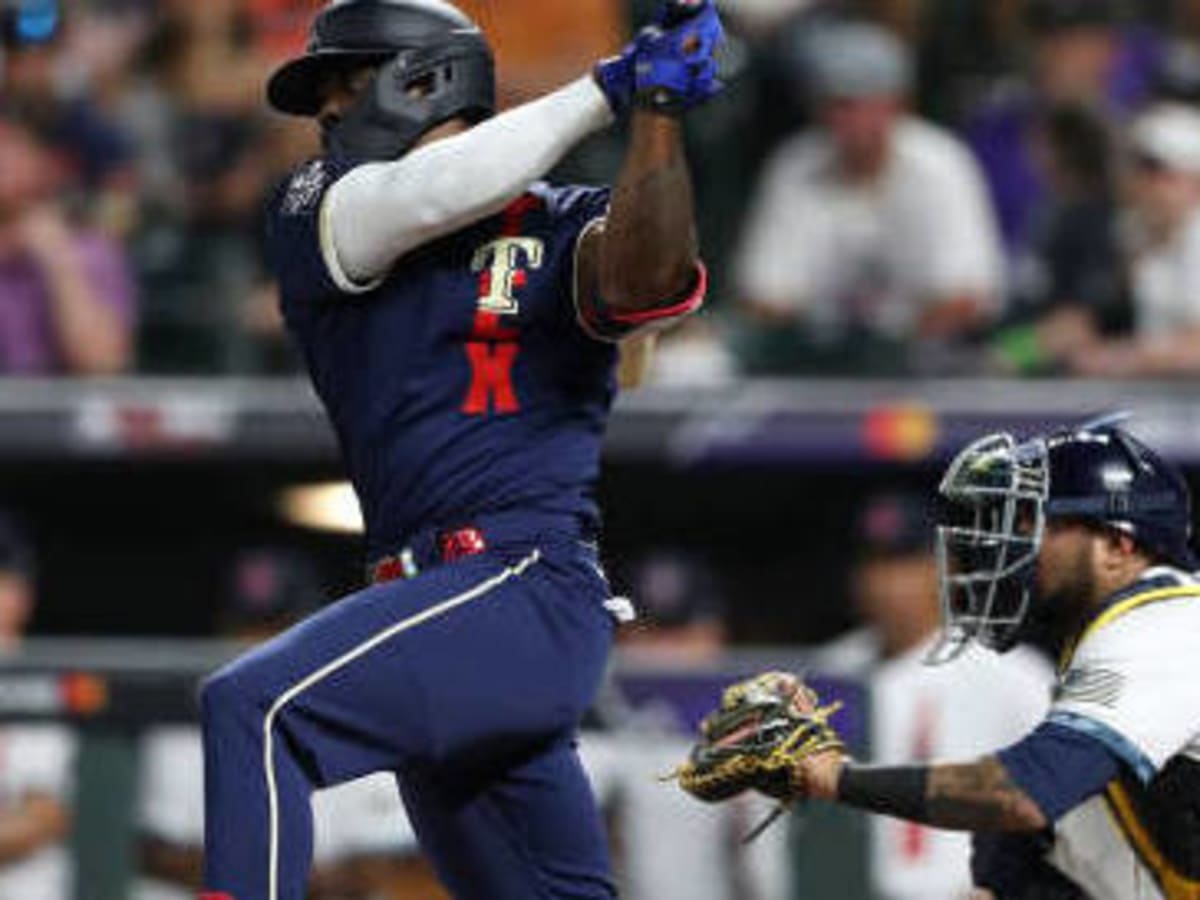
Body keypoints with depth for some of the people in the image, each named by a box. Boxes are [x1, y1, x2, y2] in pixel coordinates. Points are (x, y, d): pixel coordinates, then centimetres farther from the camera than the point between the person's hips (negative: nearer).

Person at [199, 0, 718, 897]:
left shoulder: (563, 230, 6)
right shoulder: (316, 218, 15)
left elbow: (646, 284, -15)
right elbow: (417, 200, -5)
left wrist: (656, 107, -21)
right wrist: (605, 90, -4)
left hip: (528, 594, -6)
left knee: (254, 707, -25)